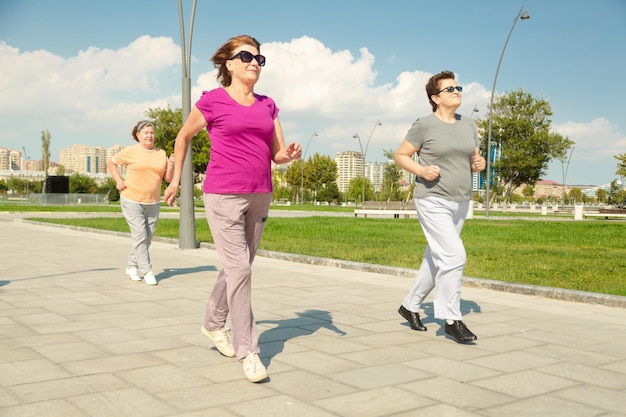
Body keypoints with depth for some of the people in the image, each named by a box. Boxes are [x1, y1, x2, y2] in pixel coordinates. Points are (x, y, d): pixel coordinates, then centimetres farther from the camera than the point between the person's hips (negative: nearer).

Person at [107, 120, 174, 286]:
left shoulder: (161, 154, 7)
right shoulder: (130, 151, -3)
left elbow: (168, 178, 7)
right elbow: (111, 162, 9)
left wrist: (171, 165, -12)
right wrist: (118, 180, -2)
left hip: (153, 202, 4)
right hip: (132, 201, -4)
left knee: (147, 237, 9)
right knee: (140, 235, -9)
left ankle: (132, 267, 26)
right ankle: (147, 271, -2)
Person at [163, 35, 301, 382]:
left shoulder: (267, 105, 11)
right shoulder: (213, 100, -1)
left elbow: (278, 154, 10)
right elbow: (184, 136, 12)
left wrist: (290, 154, -13)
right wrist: (176, 180, 15)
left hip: (259, 196, 6)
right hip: (223, 195, -5)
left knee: (238, 267, 16)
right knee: (239, 269, -9)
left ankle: (213, 323, 38)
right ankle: (248, 351, -2)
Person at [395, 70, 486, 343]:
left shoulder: (468, 125, 11)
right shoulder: (424, 125, -7)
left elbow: (474, 160, 20)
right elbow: (400, 155, -2)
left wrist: (479, 165, -3)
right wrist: (421, 170, -18)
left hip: (460, 202, 7)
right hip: (433, 201, -7)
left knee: (436, 260, 13)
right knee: (454, 257, -16)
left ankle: (410, 306, 30)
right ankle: (451, 320, -5)